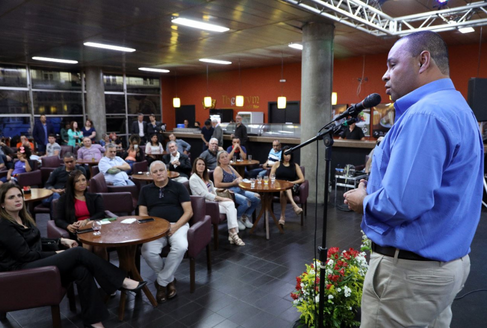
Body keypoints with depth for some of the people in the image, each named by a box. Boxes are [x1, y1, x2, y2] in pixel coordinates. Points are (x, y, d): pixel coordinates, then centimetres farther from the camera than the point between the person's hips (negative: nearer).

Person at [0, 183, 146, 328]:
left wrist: (61, 240, 9)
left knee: (81, 270, -21)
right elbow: (26, 255, -17)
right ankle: (122, 281, -19)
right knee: (78, 253, -23)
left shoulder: (22, 217, 14)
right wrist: (57, 254, -10)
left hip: (34, 263, 8)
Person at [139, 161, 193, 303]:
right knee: (148, 252, -29)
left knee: (181, 247, -34)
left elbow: (189, 212, 1)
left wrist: (175, 227, -14)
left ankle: (161, 282, -10)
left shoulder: (179, 187, 7)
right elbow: (142, 214, 11)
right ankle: (170, 280, -1)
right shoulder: (145, 190, 16)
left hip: (178, 225, -1)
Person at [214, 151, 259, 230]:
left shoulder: (230, 167, 20)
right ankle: (237, 219, -4)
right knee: (246, 201, -31)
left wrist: (239, 180, 3)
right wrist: (232, 183, -12)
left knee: (257, 198, -10)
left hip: (238, 190, 8)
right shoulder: (218, 169, -3)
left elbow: (240, 177, 29)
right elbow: (217, 184, -16)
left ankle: (246, 216, 8)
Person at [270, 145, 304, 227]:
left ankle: (282, 217, -41)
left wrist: (292, 182, -9)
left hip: (291, 189, 0)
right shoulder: (277, 164, 20)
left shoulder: (295, 166, 18)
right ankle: (294, 206, -53)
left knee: (283, 192, -38)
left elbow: (302, 179, 9)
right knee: (283, 191, -39)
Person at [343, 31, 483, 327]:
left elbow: (401, 203, -31)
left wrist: (364, 201, -10)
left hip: (410, 269, -10)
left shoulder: (425, 114, -22)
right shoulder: (459, 109, 12)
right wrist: (374, 190, 10)